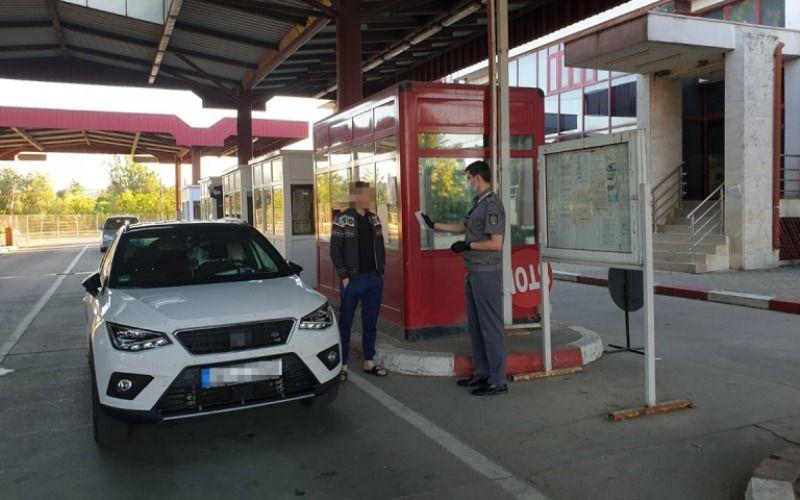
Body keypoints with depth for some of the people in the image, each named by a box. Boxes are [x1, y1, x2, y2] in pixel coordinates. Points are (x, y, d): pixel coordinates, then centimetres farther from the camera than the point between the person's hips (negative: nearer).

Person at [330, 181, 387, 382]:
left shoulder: (374, 219, 10)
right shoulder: (342, 220, -7)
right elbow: (335, 250, -9)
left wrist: (381, 271, 8)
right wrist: (344, 276, -13)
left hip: (374, 279, 6)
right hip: (352, 279, -5)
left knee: (370, 322, 11)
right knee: (345, 322, 4)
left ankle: (369, 362, 21)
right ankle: (343, 364, 12)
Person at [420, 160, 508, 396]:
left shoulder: (492, 204, -14)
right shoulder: (478, 203, 15)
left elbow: (496, 243, -20)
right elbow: (463, 227, 30)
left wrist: (467, 246, -12)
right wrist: (434, 225, 34)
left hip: (487, 273, -10)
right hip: (474, 273, 10)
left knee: (491, 325, -5)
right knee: (475, 325, 16)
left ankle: (498, 381, 2)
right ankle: (482, 373, 27)